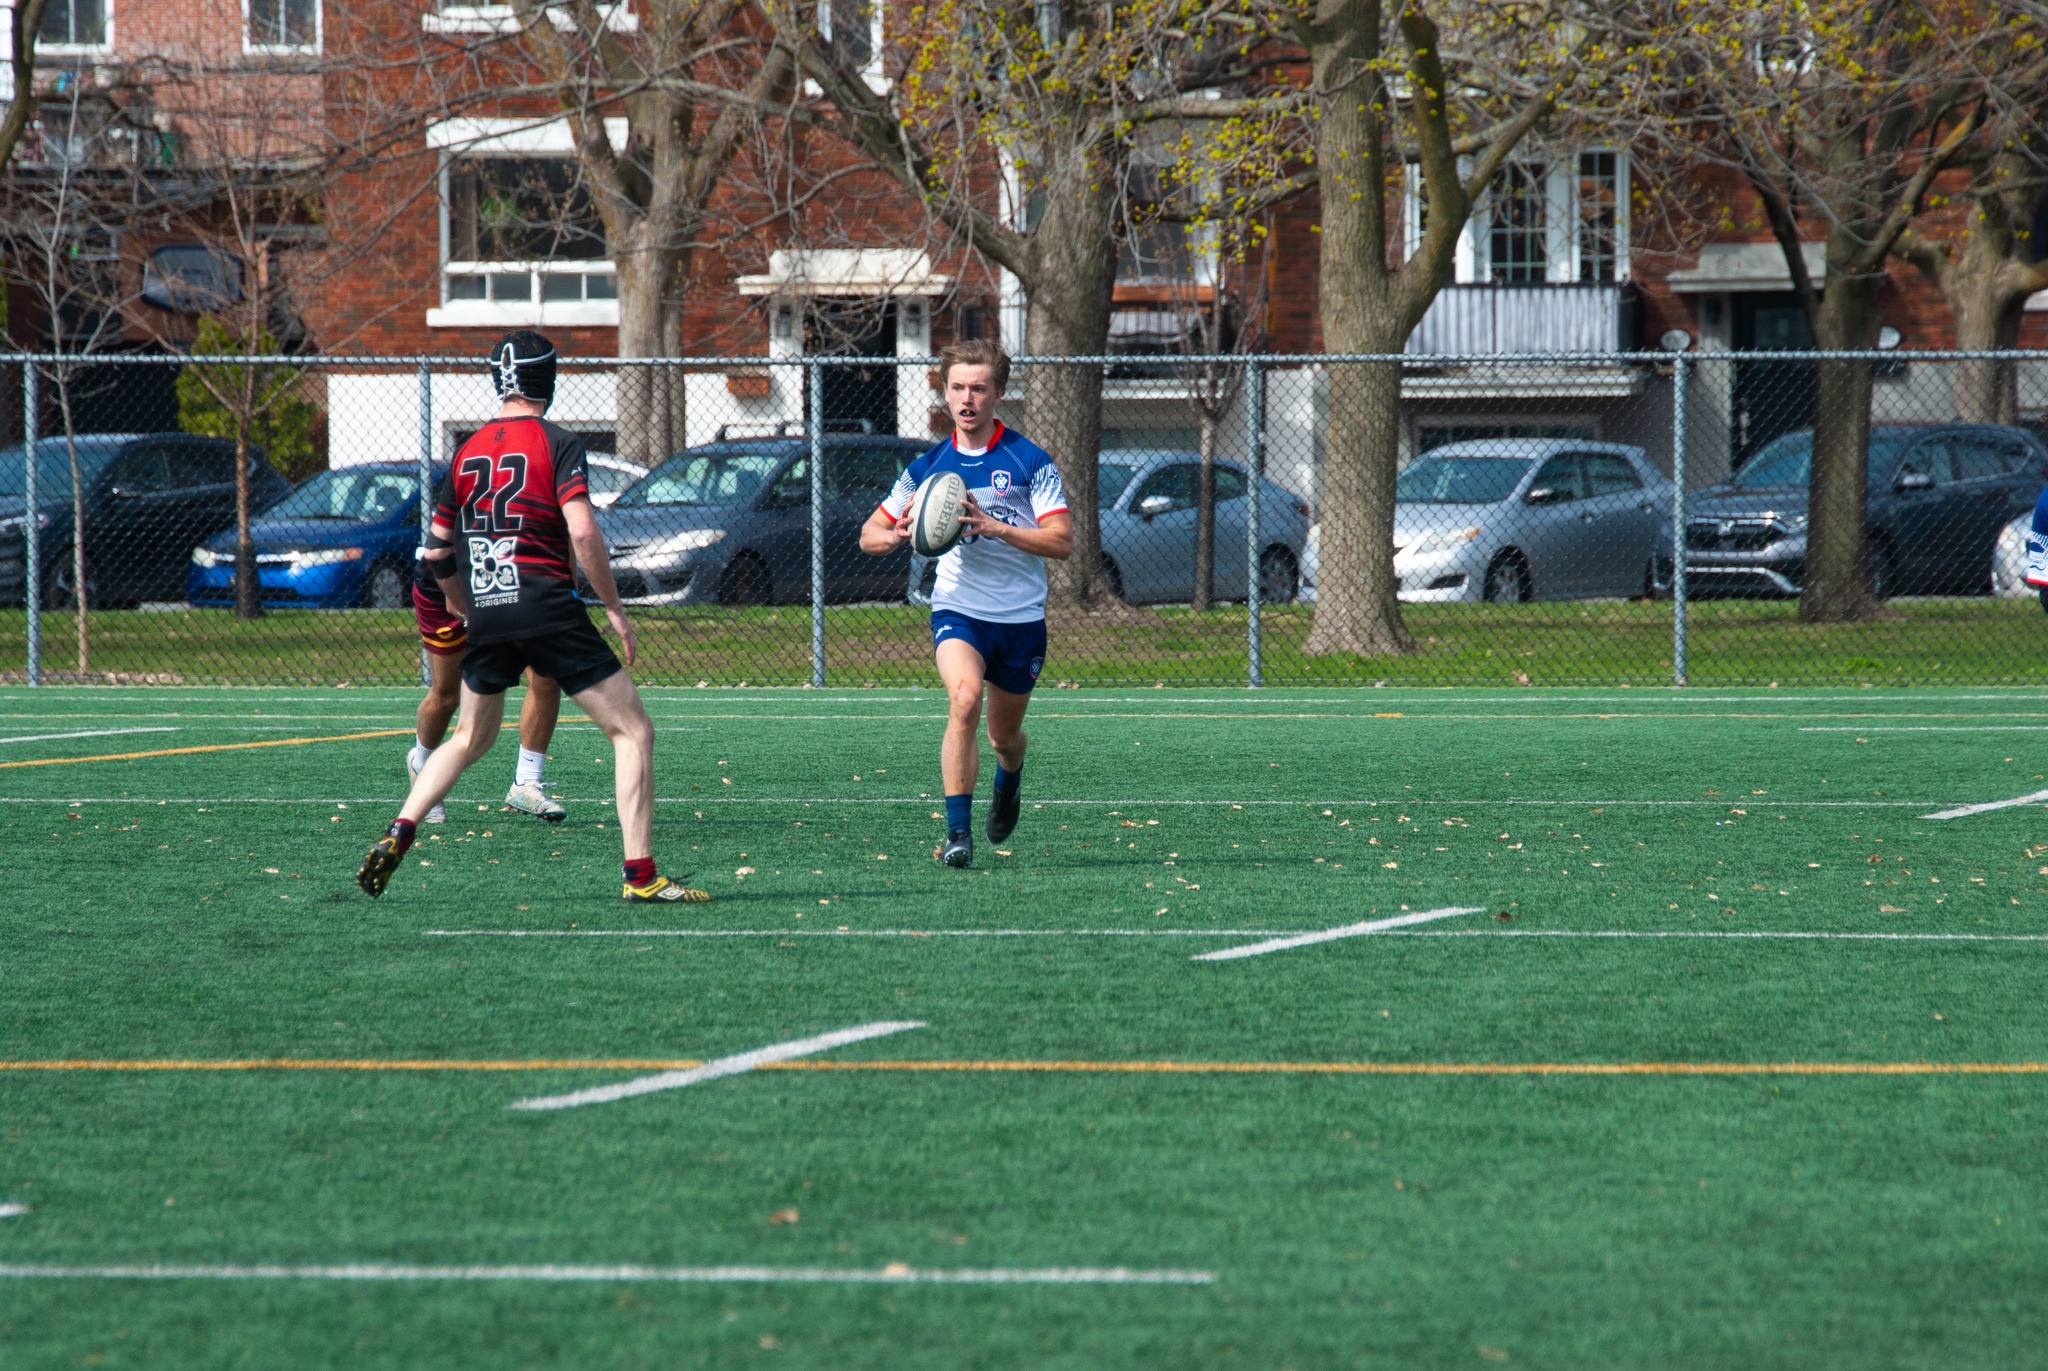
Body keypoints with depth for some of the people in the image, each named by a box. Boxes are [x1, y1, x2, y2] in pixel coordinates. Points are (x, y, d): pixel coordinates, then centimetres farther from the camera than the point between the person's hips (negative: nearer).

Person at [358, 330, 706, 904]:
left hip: (486, 615, 6)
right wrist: (614, 608, -7)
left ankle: (398, 834, 10)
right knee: (632, 730, 0)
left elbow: (437, 551, 18)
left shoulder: (468, 452, 13)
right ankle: (641, 874, -8)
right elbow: (583, 532, -16)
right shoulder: (556, 443, -4)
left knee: (470, 740, 25)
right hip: (548, 610, -6)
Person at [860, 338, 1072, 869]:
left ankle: (1009, 779, 53)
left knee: (1005, 736, 14)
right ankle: (958, 832, -29)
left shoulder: (1030, 461, -5)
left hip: (1021, 617, 0)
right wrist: (895, 536, -15)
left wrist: (994, 527, -25)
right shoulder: (928, 467, 2)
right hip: (958, 608, 0)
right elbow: (869, 535, 9)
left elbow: (1062, 541, -12)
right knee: (964, 697, -29)